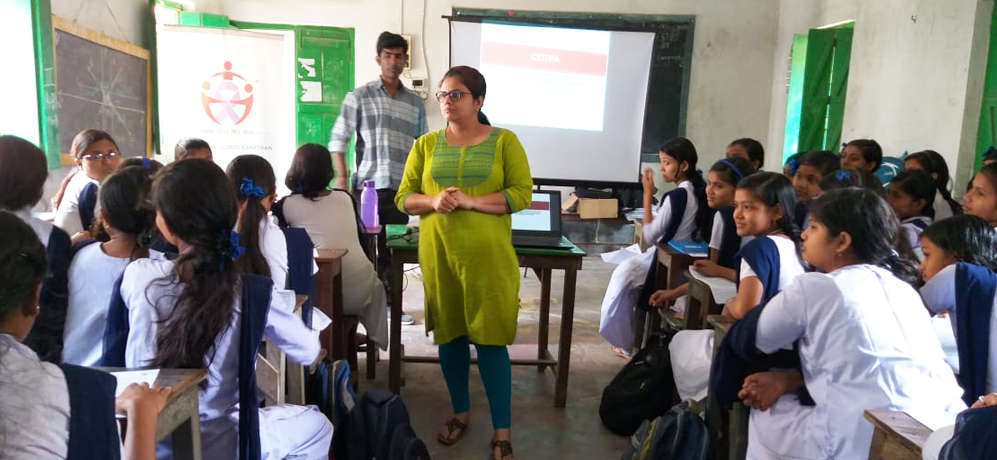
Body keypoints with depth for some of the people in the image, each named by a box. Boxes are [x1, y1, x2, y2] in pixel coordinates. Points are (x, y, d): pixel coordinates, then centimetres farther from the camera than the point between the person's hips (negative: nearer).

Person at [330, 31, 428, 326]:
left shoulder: (415, 103, 12)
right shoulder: (358, 97, 2)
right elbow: (338, 140, 0)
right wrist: (342, 177, -9)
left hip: (400, 189, 3)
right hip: (366, 187, -3)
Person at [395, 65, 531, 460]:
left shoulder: (504, 141, 0)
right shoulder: (426, 145, 8)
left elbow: (521, 194, -7)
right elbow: (403, 198, 7)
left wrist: (470, 201, -18)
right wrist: (433, 200, -14)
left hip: (487, 256, -3)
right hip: (438, 255, 3)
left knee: (491, 340, -1)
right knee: (449, 334, 12)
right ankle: (461, 412, 32)